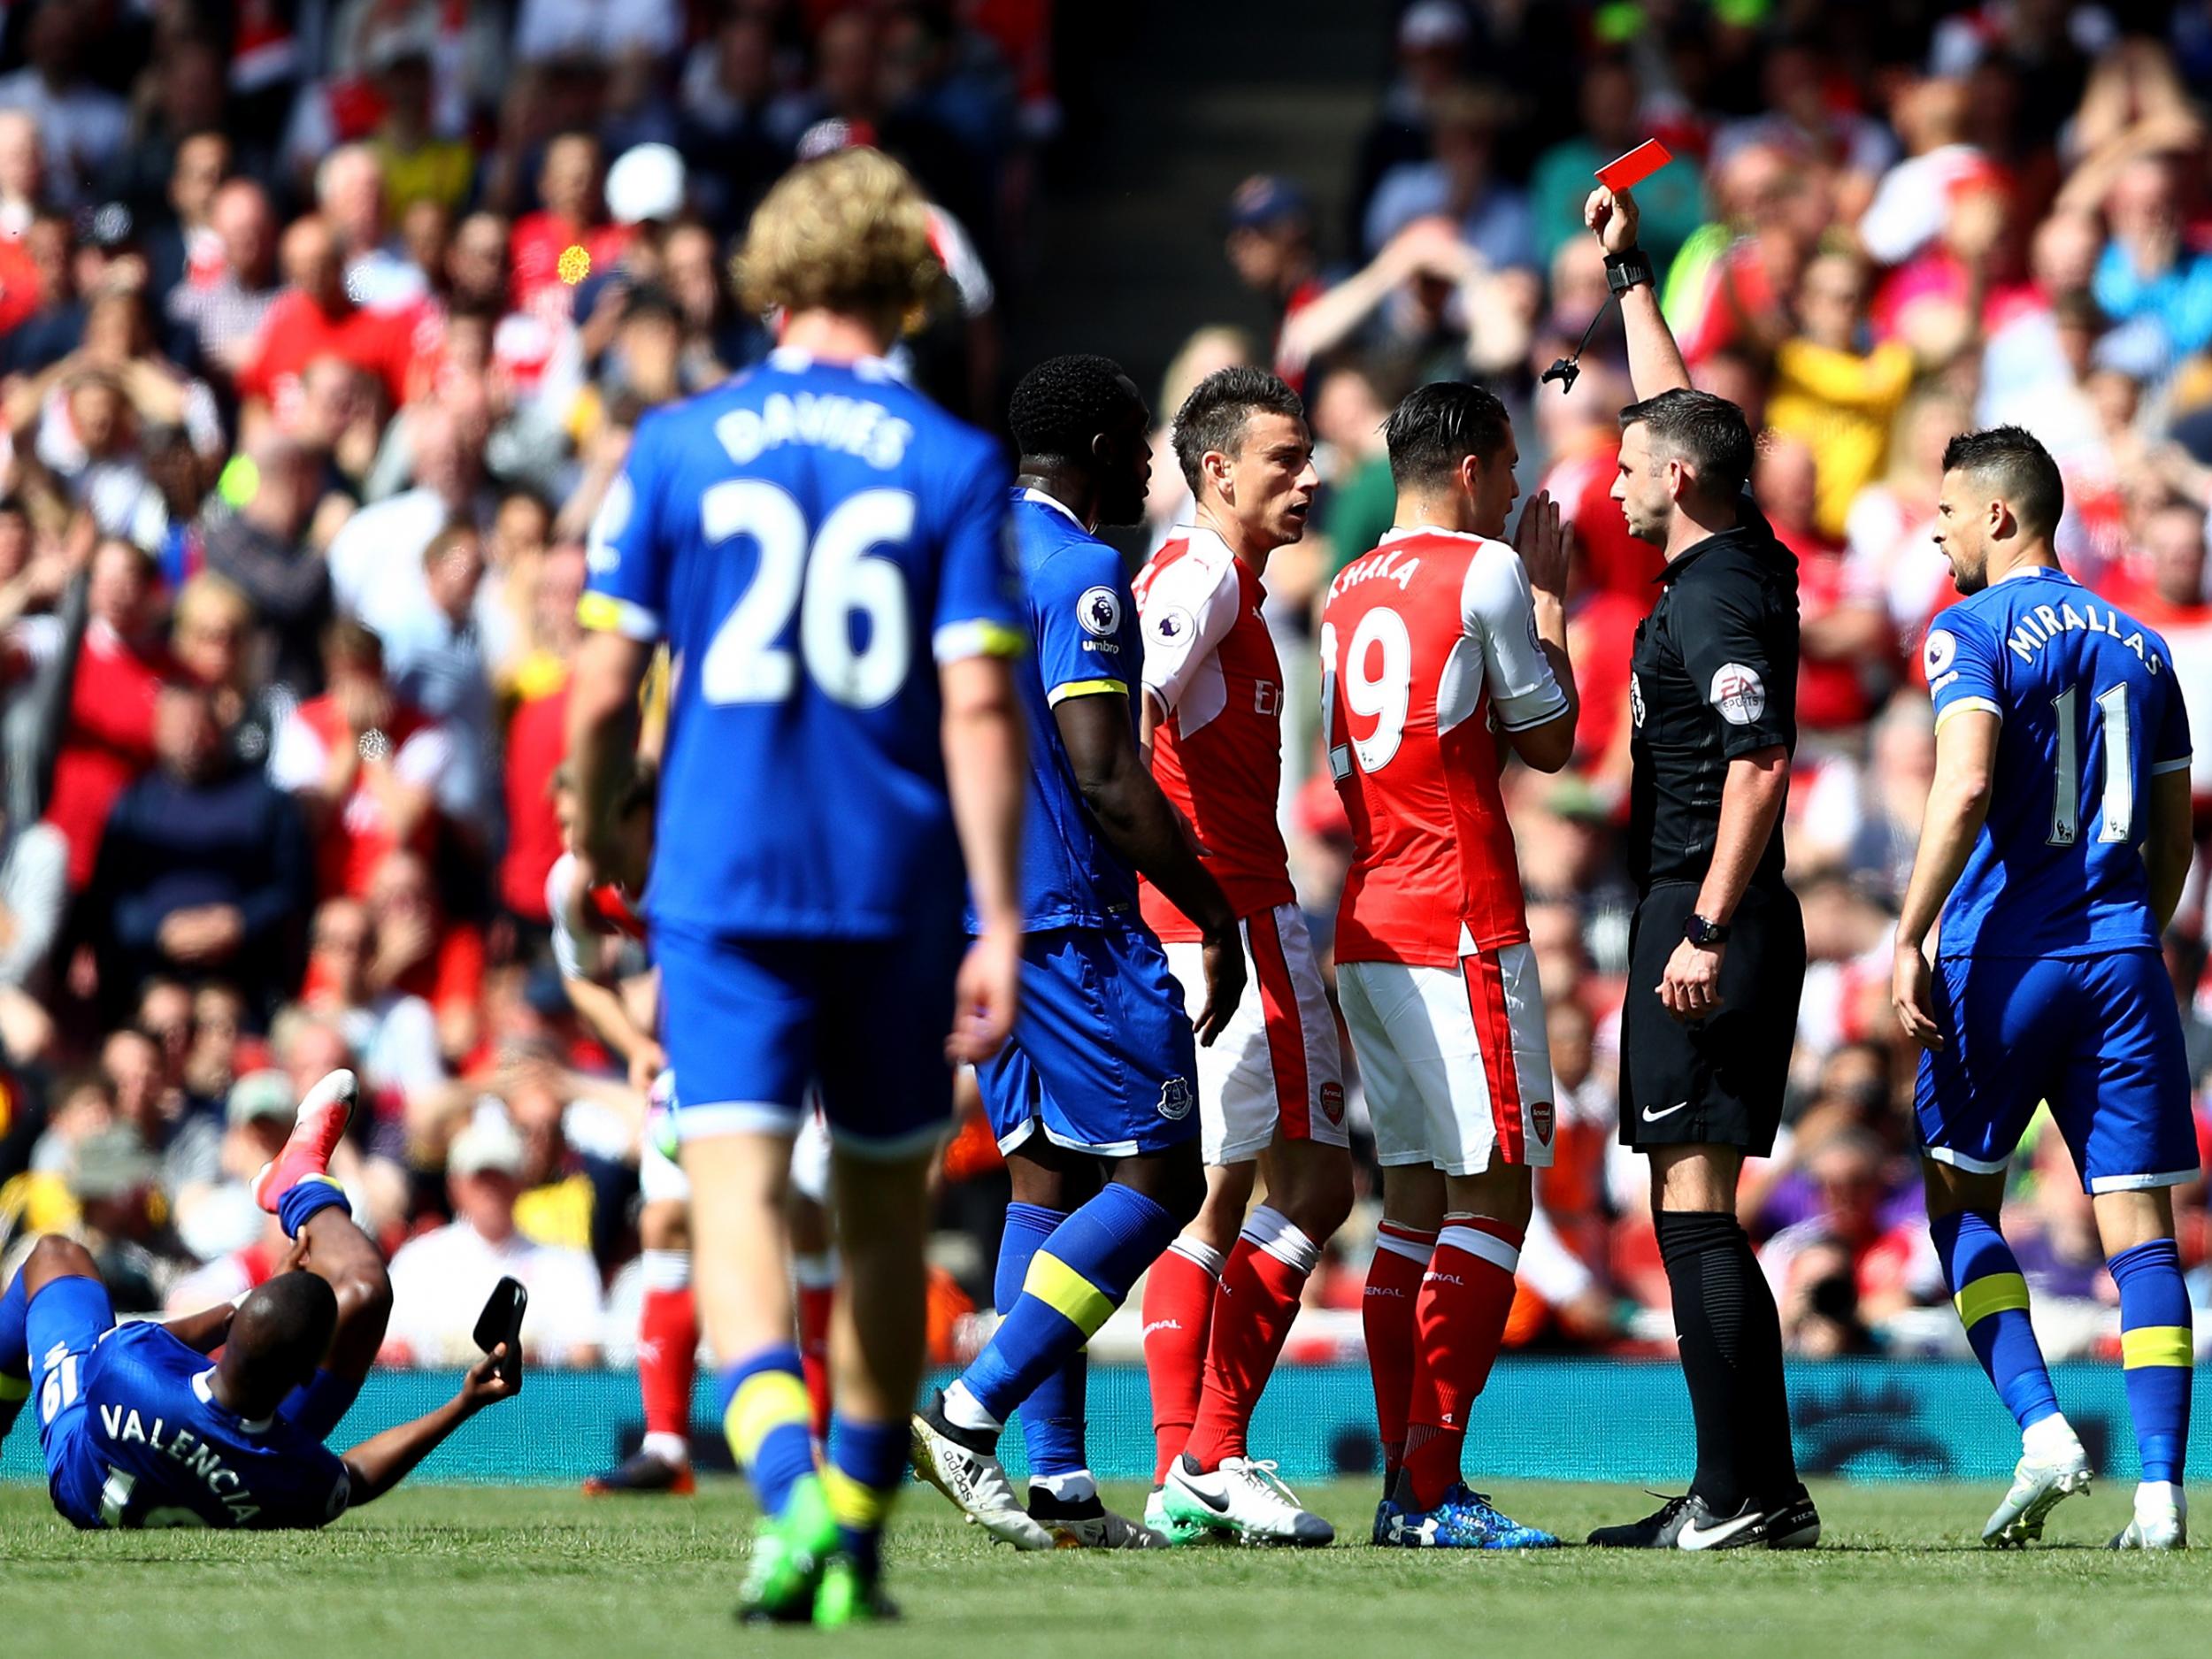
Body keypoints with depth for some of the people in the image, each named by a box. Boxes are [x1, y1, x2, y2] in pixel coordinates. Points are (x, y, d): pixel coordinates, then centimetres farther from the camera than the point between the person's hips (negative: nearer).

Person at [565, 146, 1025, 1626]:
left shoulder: (676, 448, 1)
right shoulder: (955, 466, -1)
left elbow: (604, 687, 0)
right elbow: (980, 707, -8)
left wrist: (594, 839, 19)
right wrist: (1000, 921, -7)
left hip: (722, 879, -1)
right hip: (896, 892, 1)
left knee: (739, 1188, -8)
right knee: (885, 1207, 16)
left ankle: (789, 1488, -31)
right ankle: (856, 1538, 25)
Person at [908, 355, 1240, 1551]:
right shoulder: (1079, 575, -12)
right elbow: (1103, 774, -19)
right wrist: (1217, 920, -12)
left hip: (971, 915, 9)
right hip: (1068, 920, -9)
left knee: (1047, 1176, 10)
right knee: (1160, 1176, -4)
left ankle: (1055, 1477, 4)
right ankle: (969, 1411, -14)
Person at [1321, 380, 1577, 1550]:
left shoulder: (1349, 590, 16)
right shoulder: (1487, 573, -7)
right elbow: (1550, 741, 2)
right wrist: (1549, 597, 13)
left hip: (1368, 924, 8)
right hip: (1461, 928, -8)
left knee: (1417, 1201, 9)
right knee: (1493, 1194, -7)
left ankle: (1406, 1481, 7)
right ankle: (1433, 1487, -14)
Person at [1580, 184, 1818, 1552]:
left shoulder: (1716, 601, -13)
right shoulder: (1745, 565, 13)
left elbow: (1759, 767, -23)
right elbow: (1681, 409, 29)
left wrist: (1708, 931, -26)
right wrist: (1630, 273, 36)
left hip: (1708, 926, -10)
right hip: (1713, 918, 10)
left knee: (1695, 1207, -11)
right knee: (1696, 1212, 10)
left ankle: (1737, 1499, -13)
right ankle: (1765, 1493, 11)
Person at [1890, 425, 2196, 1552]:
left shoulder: (1972, 631, -4)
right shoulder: (2138, 645, 14)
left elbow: (1966, 786, -19)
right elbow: (2174, 833, 17)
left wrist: (1909, 938, -16)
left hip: (2006, 955, -4)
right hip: (2120, 958, 4)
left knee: (1960, 1201, 11)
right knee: (2139, 1226, 1)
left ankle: (2041, 1430, -7)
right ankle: (2160, 1492, -7)